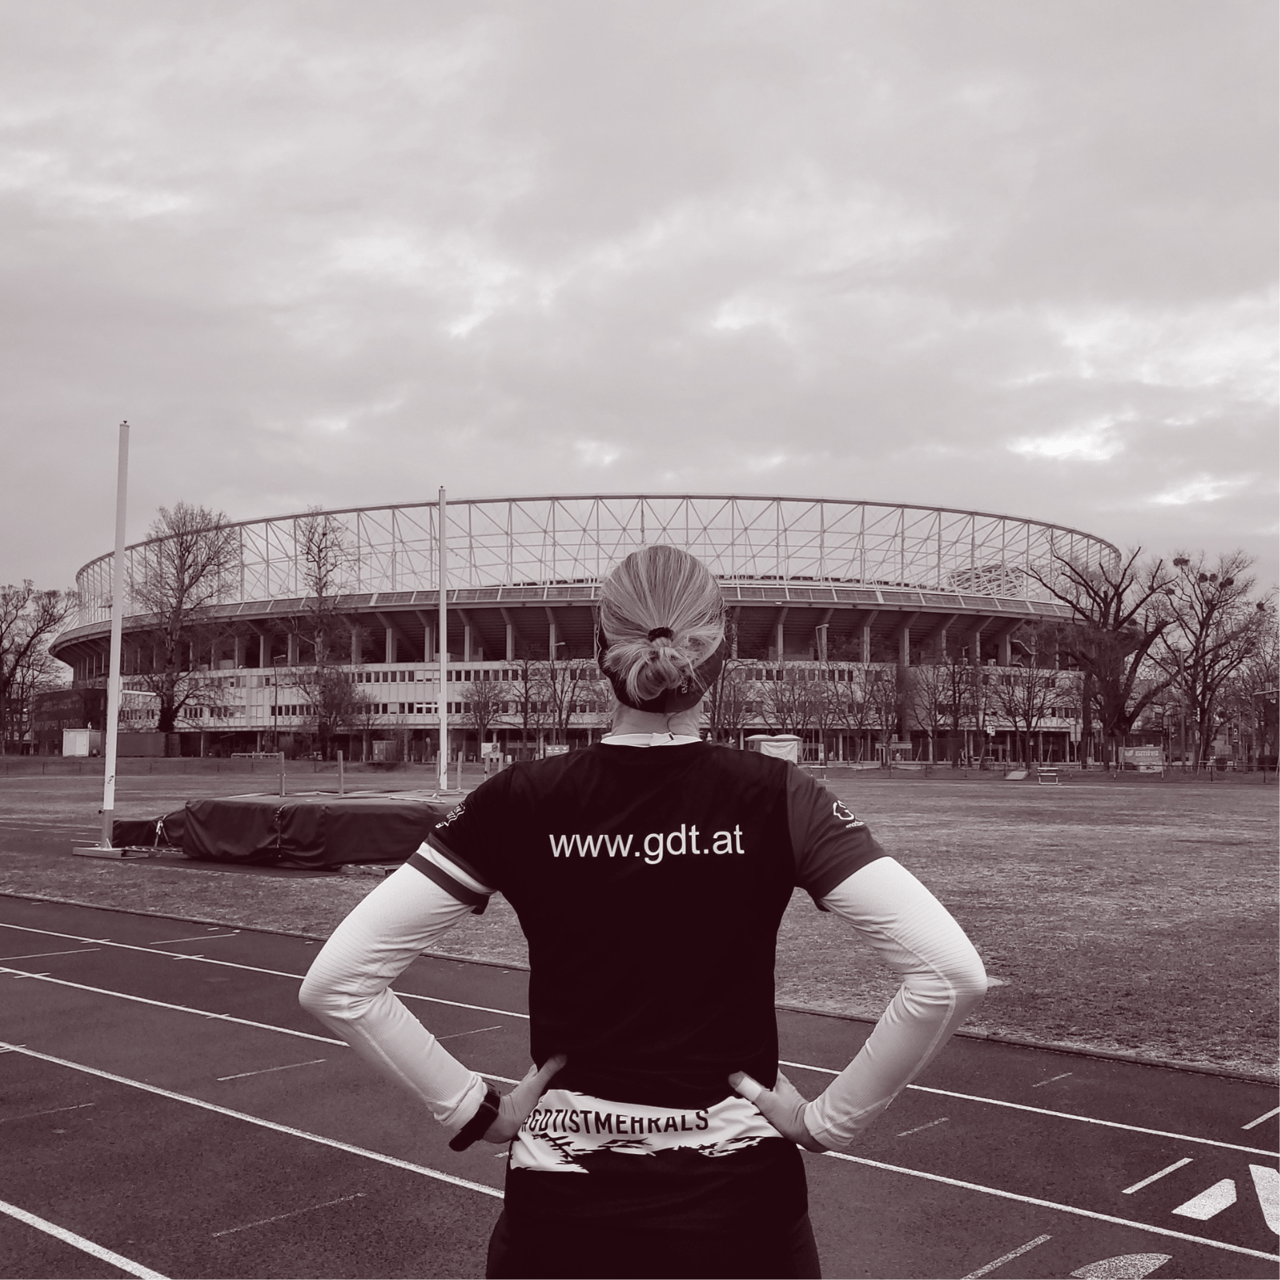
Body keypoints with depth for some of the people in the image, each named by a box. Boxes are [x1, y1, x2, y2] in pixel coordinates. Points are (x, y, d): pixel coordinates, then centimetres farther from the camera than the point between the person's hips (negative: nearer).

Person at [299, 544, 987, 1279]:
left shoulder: (521, 804, -9)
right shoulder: (777, 799, -10)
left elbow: (336, 982, -11)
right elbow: (954, 975, -17)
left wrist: (473, 1110, -4)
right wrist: (831, 1120, -8)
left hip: (562, 1210, 1)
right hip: (740, 1199, 0)